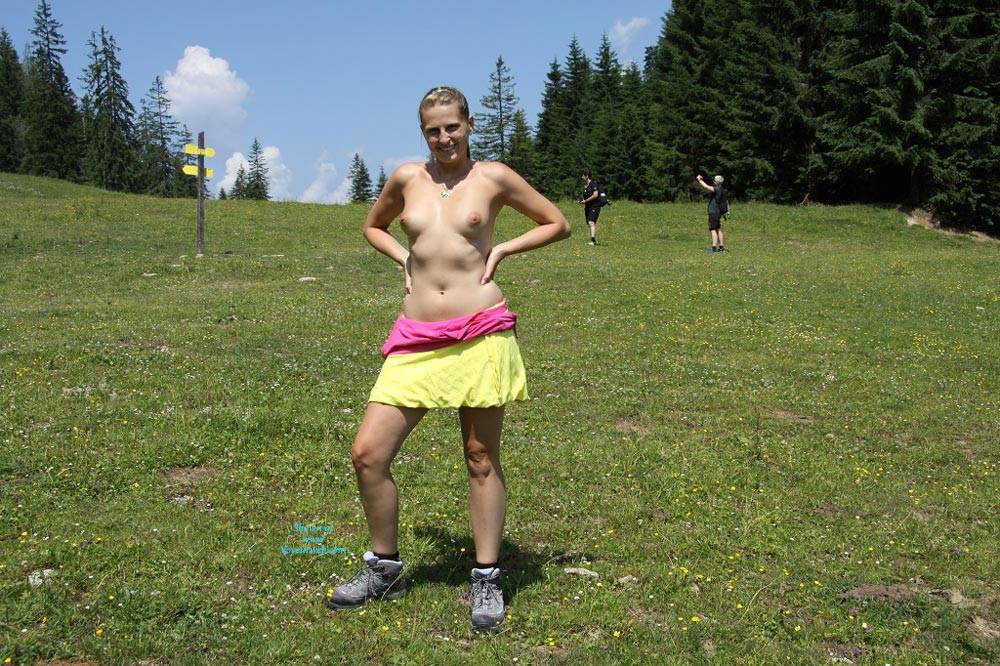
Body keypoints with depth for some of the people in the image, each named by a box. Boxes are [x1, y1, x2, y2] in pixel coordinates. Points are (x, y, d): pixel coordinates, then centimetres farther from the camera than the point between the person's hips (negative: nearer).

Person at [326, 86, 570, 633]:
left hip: (480, 334, -3)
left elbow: (557, 224, 12)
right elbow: (373, 226, 28)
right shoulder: (406, 177, 9)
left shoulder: (494, 176, 3)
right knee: (367, 453, -2)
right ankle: (384, 570, 19)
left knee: (481, 458, 6)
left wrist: (502, 249, 1)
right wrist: (404, 258, 10)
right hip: (418, 339, 3)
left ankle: (487, 581, 21)